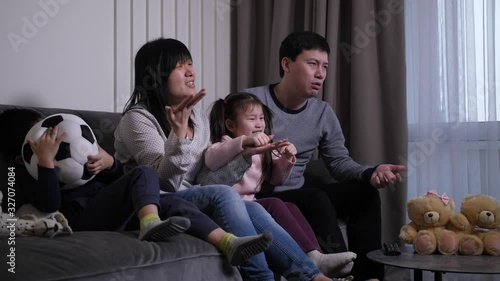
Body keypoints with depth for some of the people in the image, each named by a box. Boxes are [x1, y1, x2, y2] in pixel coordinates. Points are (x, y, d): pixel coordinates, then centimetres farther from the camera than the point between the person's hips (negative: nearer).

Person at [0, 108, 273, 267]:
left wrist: (109, 162, 3)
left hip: (116, 214, 6)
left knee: (174, 204, -18)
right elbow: (49, 204, -13)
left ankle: (229, 243, -36)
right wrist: (46, 160, -20)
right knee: (144, 174, -25)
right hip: (83, 219, -6)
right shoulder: (27, 176, 10)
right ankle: (150, 225, -53)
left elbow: (117, 179, 26)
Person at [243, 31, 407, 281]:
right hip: (256, 199, -6)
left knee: (365, 192, -8)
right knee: (316, 198, -31)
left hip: (297, 196, 7)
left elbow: (339, 162, 6)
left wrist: (371, 172, -16)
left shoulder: (324, 114, 8)